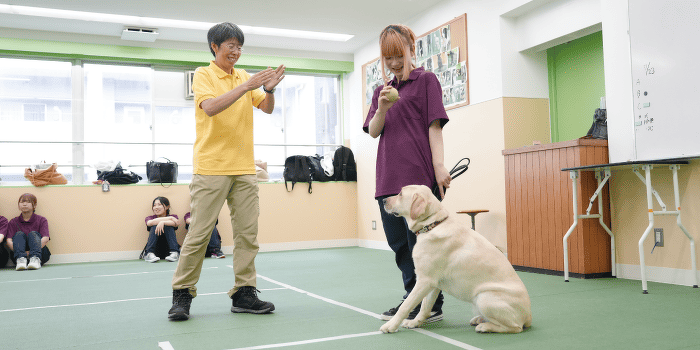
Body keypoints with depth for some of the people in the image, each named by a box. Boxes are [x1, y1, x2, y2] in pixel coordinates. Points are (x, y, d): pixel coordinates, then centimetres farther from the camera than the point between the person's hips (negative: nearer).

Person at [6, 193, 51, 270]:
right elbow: (9, 240, -3)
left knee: (33, 234, -22)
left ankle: (35, 259, -48)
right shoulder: (13, 222, 11)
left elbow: (45, 238, -9)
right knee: (19, 234, -18)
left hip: (40, 253, -1)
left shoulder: (41, 220, 6)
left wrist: (30, 252, -23)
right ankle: (20, 259, -46)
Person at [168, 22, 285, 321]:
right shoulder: (203, 75, 1)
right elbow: (210, 107, -17)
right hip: (211, 167, -5)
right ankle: (182, 295, 9)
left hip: (244, 168, 5)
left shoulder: (244, 76, 16)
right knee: (199, 233, -3)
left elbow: (267, 108, 9)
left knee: (247, 232, 3)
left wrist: (269, 89, -11)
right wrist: (247, 86, -23)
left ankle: (244, 294, 10)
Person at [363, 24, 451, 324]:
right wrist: (382, 109, -9)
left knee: (420, 241, -5)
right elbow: (373, 131, 11)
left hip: (418, 175, -6)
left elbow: (434, 126, -3)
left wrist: (439, 166, -13)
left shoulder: (425, 80, 3)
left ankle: (431, 306, 5)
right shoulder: (382, 90, 19)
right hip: (388, 177, 6)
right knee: (398, 243, 9)